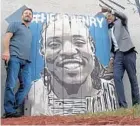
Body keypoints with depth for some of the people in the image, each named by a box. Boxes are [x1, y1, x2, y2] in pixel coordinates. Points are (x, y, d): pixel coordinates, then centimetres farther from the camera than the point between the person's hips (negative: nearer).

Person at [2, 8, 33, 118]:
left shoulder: (30, 32, 33)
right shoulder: (15, 24, 14)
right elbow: (7, 37, 1)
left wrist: (28, 58, 14)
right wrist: (6, 51, -15)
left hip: (26, 60, 6)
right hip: (14, 57, -6)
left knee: (27, 85, -6)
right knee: (11, 84, -11)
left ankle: (13, 108, -1)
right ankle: (9, 111, -9)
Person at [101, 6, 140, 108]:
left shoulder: (120, 22, 16)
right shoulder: (110, 30, 27)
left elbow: (124, 16, -10)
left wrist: (110, 10, -14)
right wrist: (112, 57, 7)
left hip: (128, 52, -5)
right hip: (118, 54, 5)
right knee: (117, 77, -14)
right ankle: (123, 105, -16)